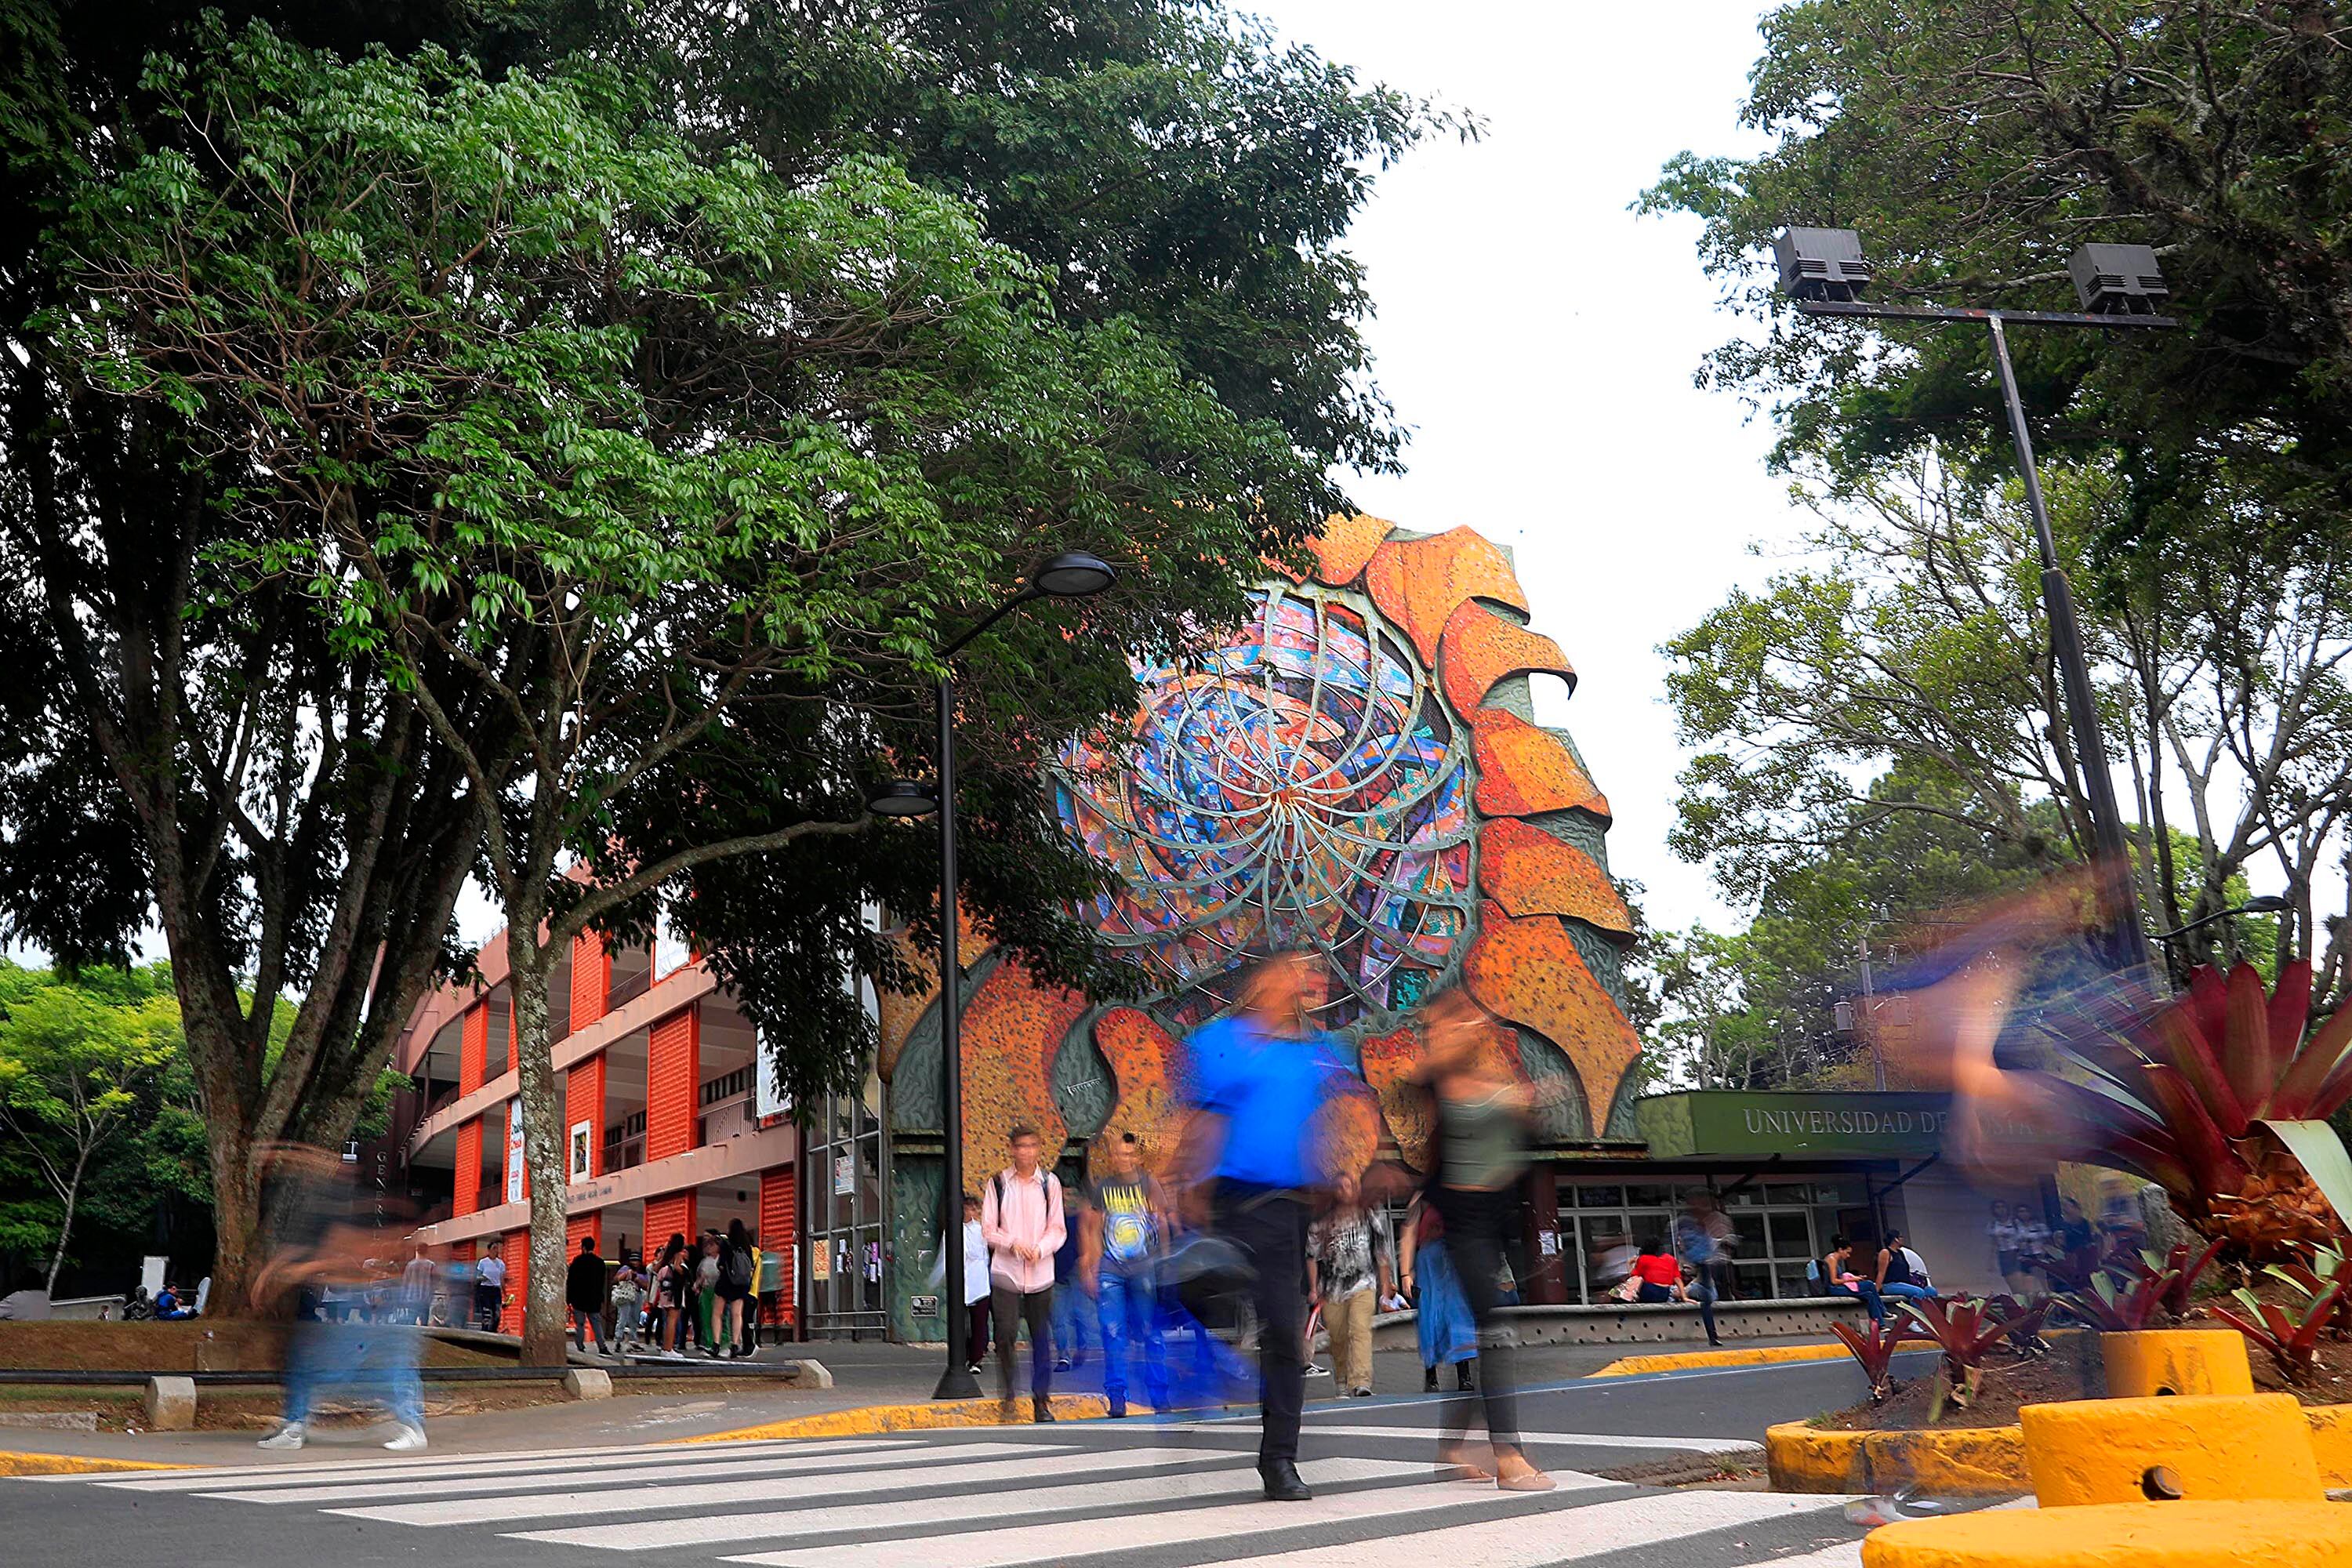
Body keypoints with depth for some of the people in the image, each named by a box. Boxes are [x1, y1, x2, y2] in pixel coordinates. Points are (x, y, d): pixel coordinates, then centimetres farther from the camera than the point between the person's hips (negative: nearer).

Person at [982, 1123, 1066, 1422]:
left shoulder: (1050, 1183, 4)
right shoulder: (998, 1183, 1)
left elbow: (1058, 1229, 5)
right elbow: (987, 1229, 2)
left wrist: (1040, 1249, -13)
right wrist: (1013, 1243, -15)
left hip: (1041, 1272, 2)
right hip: (1005, 1271, -1)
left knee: (1042, 1338, 5)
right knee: (1006, 1333, -14)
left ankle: (1041, 1399, 17)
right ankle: (1008, 1394, 5)